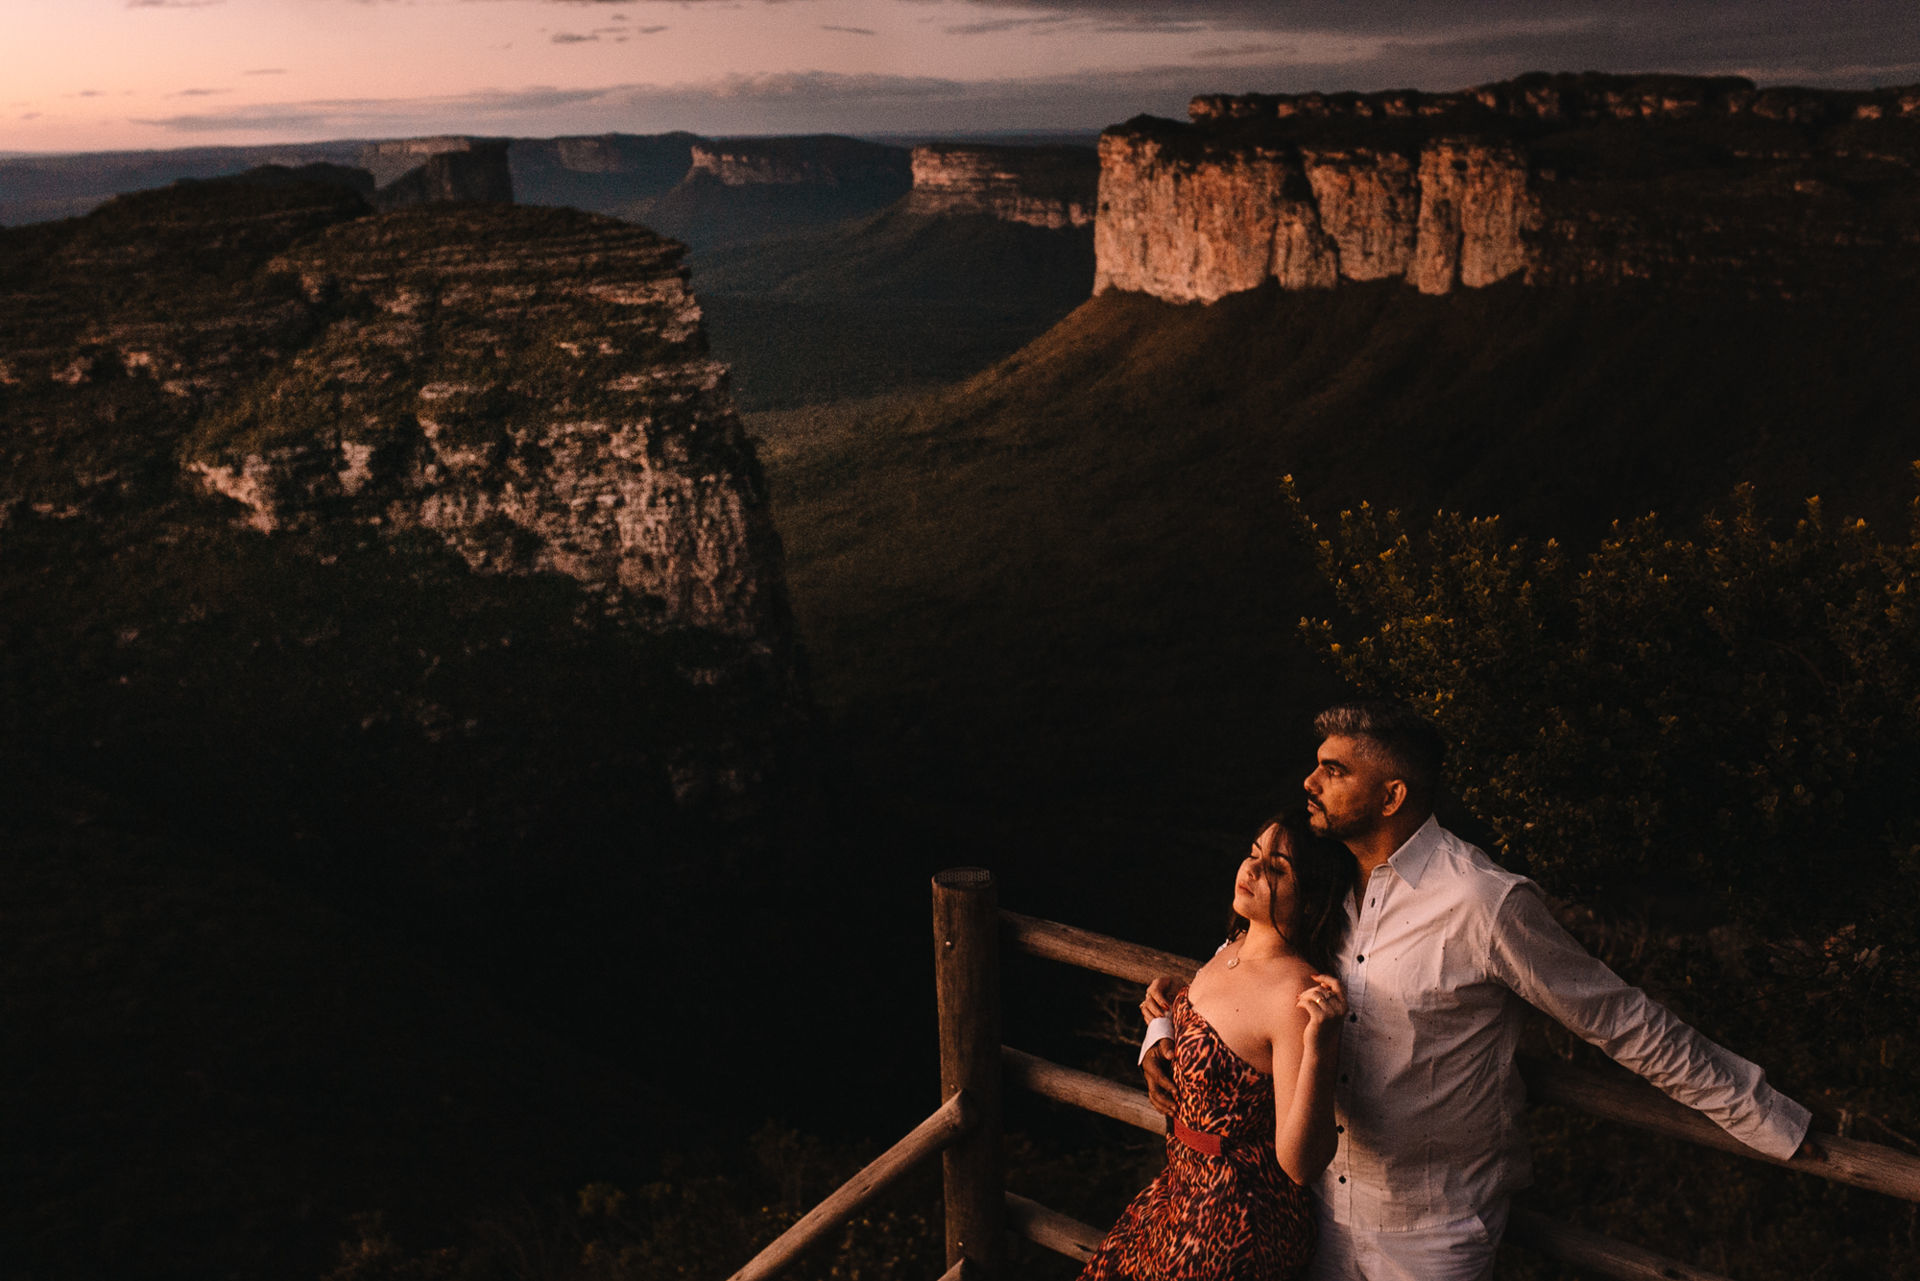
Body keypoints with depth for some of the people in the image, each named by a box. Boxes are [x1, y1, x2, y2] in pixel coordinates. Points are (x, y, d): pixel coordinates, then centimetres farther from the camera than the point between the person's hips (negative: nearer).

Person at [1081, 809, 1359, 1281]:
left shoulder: (1297, 995, -28)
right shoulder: (1235, 945, -2)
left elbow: (1300, 1164, -32)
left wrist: (1319, 1046, -41)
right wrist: (1166, 1005, 10)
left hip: (1236, 1224, -8)